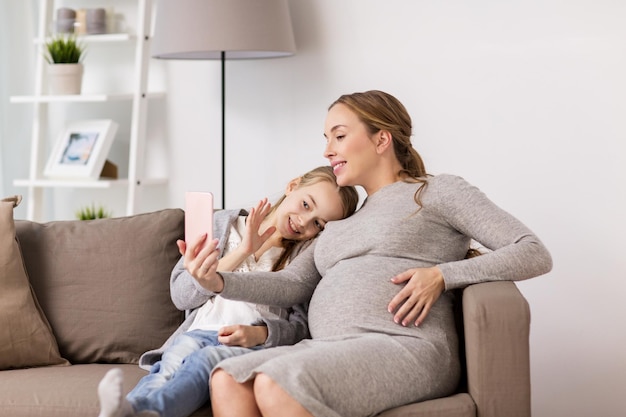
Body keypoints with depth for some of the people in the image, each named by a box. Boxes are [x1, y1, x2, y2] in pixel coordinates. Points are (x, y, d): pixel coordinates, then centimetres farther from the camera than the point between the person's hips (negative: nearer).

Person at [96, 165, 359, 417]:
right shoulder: (225, 224, 18)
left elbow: (301, 325, 6)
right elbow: (181, 296, 9)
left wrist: (259, 333, -15)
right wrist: (242, 252, 1)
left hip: (261, 345, -2)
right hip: (202, 333, 2)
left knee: (209, 359, -36)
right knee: (177, 359, -34)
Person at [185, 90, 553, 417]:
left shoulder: (438, 192, 11)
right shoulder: (341, 220, 30)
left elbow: (535, 255, 2)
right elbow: (294, 284, 14)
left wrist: (442, 275, -10)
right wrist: (221, 282, -2)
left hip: (406, 350, -6)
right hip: (329, 350, 6)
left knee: (277, 383, -31)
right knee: (227, 380, -22)